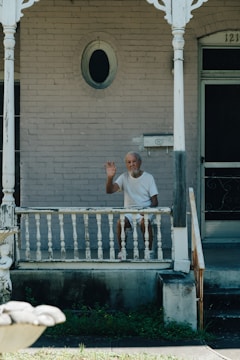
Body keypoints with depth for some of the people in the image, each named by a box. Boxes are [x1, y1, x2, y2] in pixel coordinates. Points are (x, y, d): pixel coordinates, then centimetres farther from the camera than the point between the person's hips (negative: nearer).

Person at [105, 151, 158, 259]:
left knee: (145, 222, -35)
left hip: (144, 211, -1)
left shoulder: (148, 177, 1)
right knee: (120, 223, -31)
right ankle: (122, 251, -16)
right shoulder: (124, 177, 5)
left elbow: (155, 201, 0)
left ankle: (149, 251, -19)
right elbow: (109, 190, -10)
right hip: (128, 212, 1)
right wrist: (110, 177, -29)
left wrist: (148, 209, -22)